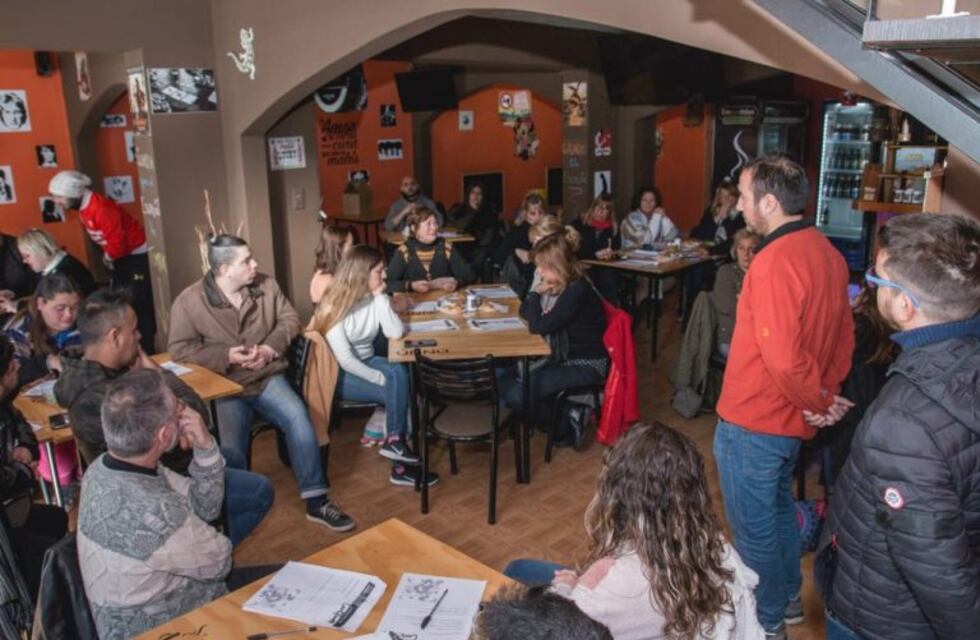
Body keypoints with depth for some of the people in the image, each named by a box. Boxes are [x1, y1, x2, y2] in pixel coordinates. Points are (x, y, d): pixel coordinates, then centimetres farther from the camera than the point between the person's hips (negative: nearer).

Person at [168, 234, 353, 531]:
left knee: (297, 416, -25)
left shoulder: (265, 285, 4)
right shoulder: (189, 301, -8)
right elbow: (179, 349, -8)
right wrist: (226, 356, -19)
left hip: (267, 377, 3)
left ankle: (316, 501, -17)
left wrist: (271, 346, -11)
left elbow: (289, 318, 9)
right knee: (231, 456, -21)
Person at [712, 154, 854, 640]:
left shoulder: (775, 260, -26)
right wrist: (827, 394, 5)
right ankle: (787, 598, 44)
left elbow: (783, 358, -30)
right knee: (779, 509, 26)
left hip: (753, 423, -9)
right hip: (790, 421, 9)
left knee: (754, 529, 10)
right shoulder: (826, 251, 2)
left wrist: (817, 401, -14)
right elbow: (844, 336, 9)